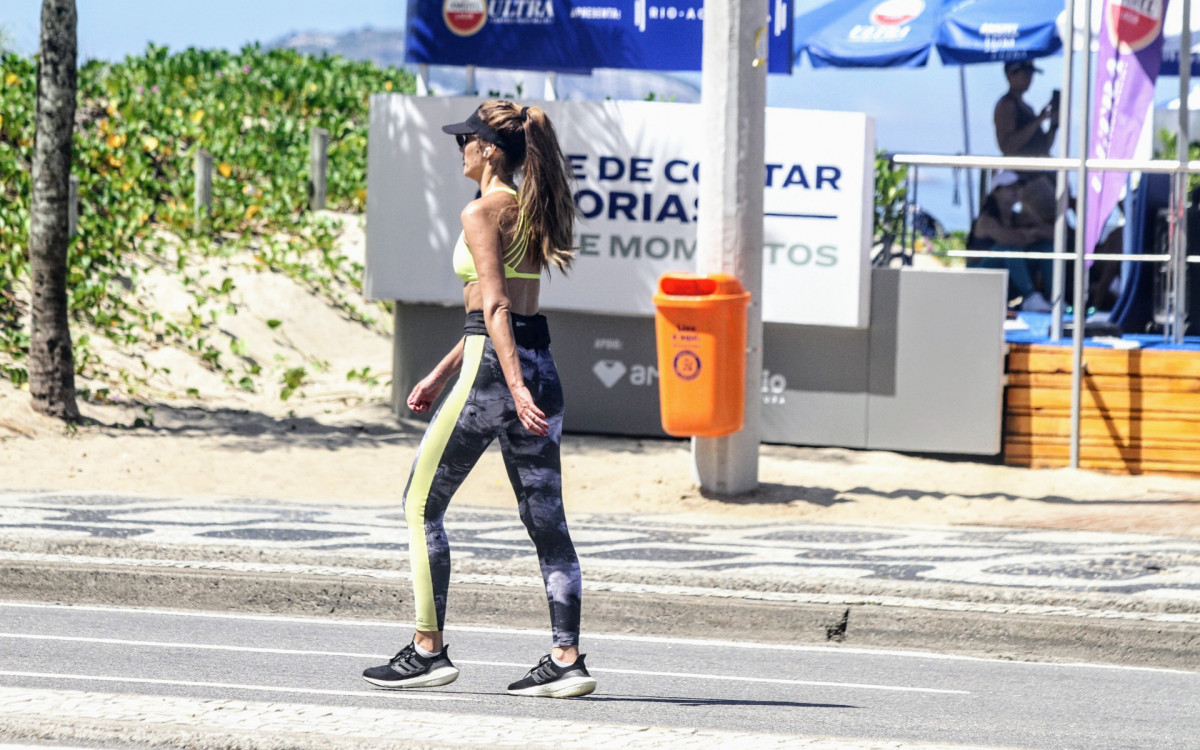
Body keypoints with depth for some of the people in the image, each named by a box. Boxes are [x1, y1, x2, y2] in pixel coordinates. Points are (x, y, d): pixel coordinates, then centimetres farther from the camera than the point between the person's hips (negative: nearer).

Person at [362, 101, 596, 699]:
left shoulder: (482, 212, -10)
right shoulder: (530, 210, 16)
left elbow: (494, 306, -19)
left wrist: (515, 386, -27)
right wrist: (441, 373, 27)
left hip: (493, 367, -8)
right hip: (541, 363, 8)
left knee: (422, 504, 4)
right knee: (545, 518, 6)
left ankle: (428, 650, 4)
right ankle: (566, 659, 0)